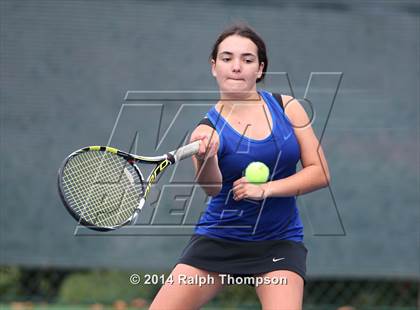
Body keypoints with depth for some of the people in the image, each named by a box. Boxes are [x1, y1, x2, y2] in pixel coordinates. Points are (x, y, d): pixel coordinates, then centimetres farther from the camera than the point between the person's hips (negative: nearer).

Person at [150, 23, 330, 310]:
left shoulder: (287, 108, -1)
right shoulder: (208, 129, -7)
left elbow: (320, 173, -3)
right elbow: (212, 188, -26)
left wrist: (265, 189, -16)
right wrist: (205, 158, -49)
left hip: (279, 244, 0)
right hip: (218, 240, 0)